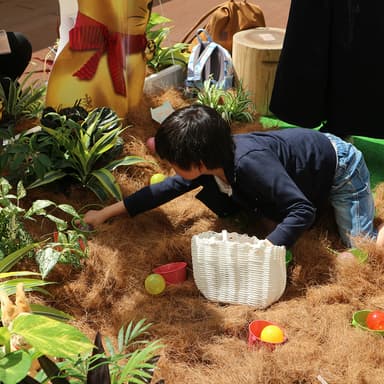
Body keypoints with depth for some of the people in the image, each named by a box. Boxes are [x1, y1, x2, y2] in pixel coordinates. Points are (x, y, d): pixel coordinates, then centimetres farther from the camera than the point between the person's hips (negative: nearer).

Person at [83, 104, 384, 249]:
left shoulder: (249, 163, -43)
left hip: (339, 164, -8)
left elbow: (302, 211, -43)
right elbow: (168, 188, -5)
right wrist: (107, 212, -4)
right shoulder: (215, 159, -17)